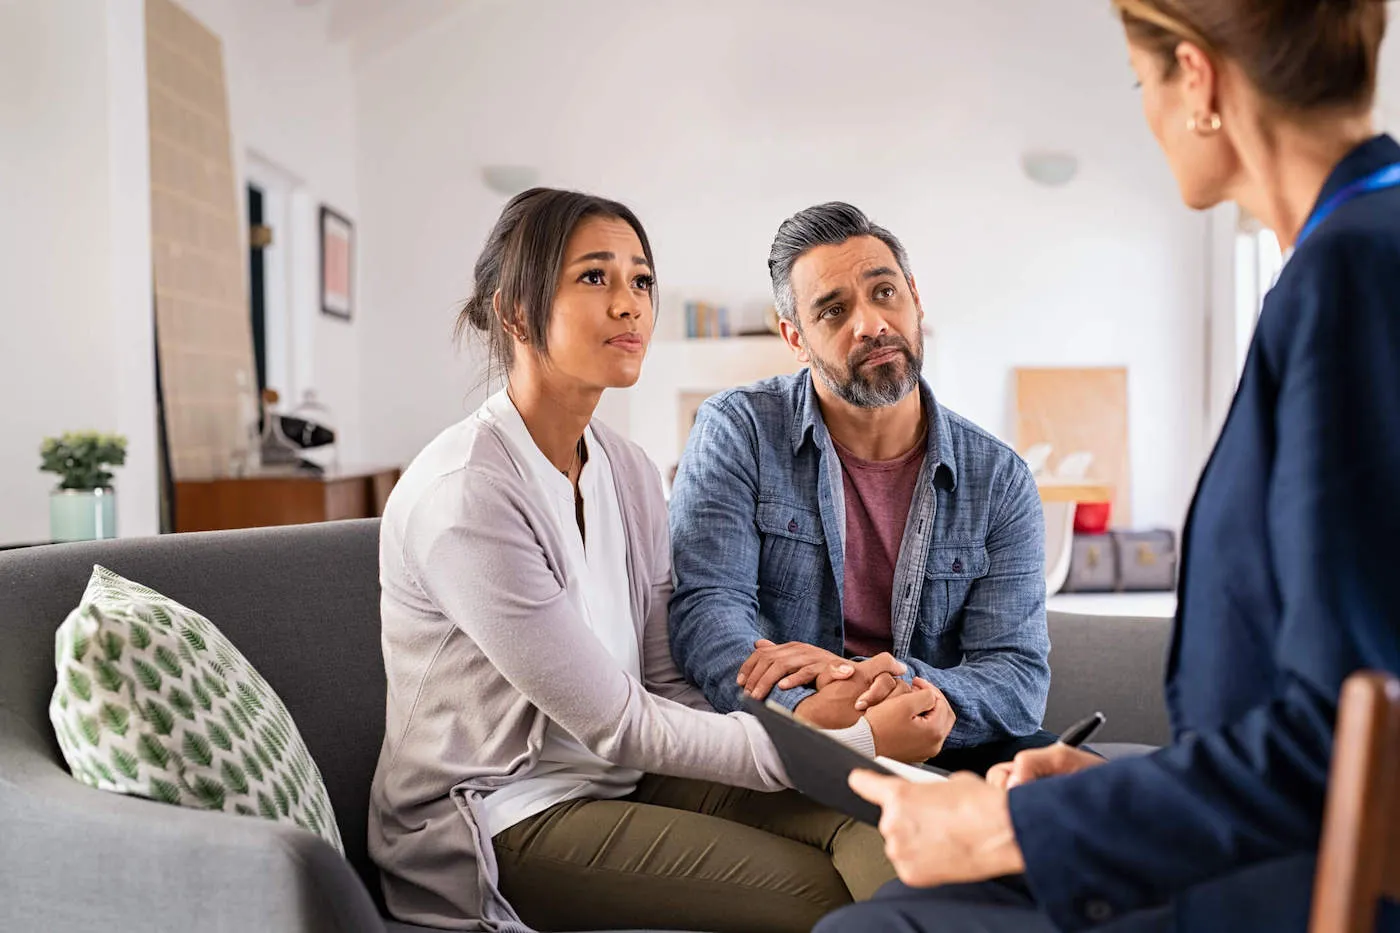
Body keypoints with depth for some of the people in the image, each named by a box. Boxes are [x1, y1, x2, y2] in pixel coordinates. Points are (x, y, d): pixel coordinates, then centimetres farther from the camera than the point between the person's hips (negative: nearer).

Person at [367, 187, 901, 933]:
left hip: (620, 781, 6)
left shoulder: (629, 471, 3)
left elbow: (667, 683, 1)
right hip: (501, 818, -6)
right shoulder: (463, 494, -21)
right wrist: (847, 745, -21)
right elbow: (616, 724, -20)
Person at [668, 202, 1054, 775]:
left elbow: (1021, 680, -3)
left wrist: (900, 685, -26)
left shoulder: (999, 480, 4)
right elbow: (705, 609, -14)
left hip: (933, 754, 4)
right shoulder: (737, 432, -3)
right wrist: (812, 710, -35)